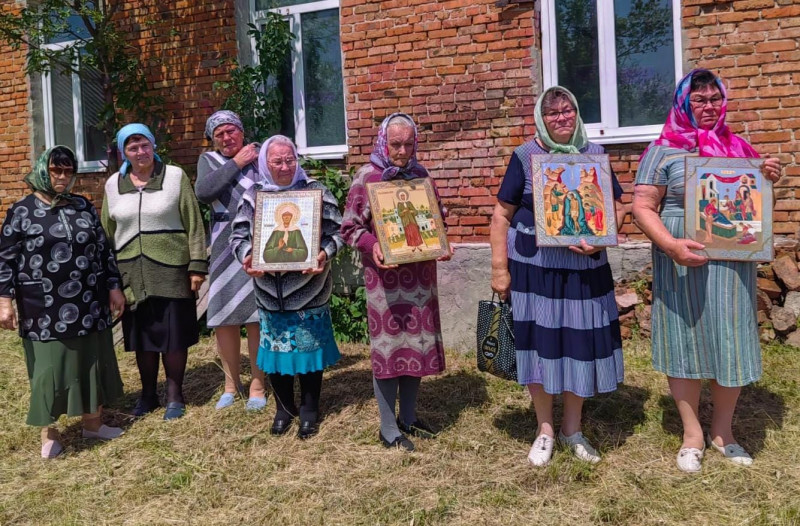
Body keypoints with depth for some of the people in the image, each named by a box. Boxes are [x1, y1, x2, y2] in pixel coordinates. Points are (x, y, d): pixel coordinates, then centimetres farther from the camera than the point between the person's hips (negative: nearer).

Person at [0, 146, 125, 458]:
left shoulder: (84, 207, 7)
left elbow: (104, 250, 10)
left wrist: (114, 287, 6)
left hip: (88, 303, 4)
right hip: (44, 308, -3)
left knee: (91, 359, 11)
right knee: (49, 366, 4)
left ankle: (93, 421, 26)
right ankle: (48, 432, 21)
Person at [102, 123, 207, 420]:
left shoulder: (175, 176, -3)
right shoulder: (113, 185, 7)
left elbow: (194, 224, -4)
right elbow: (107, 233, 12)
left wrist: (197, 265, -8)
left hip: (171, 268, -3)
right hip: (132, 272, 3)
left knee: (174, 334, 3)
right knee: (142, 335, 11)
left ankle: (175, 396, 17)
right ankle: (148, 394, 26)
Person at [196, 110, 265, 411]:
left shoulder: (262, 154, 4)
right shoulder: (208, 160, 10)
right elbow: (202, 192, -11)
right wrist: (236, 163, -7)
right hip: (225, 248, 3)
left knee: (256, 317, 0)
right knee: (223, 317, 7)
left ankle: (257, 386, 14)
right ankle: (231, 383, 24)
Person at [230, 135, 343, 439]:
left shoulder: (315, 191, -2)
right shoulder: (252, 197, 5)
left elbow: (336, 232, -4)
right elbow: (238, 237, 4)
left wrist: (325, 255, -23)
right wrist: (247, 256, -17)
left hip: (309, 289, -2)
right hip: (269, 291, 2)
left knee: (310, 349, 6)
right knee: (275, 350, 11)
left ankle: (309, 411, 24)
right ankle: (284, 408, 31)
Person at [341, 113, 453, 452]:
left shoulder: (421, 174, 8)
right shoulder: (367, 177, -5)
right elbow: (349, 227, -4)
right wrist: (371, 246, -22)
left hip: (420, 274, 5)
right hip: (385, 275, -5)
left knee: (419, 342, 10)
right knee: (389, 344, 0)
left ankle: (409, 417, 27)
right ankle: (388, 429, 13)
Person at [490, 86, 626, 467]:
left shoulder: (594, 154, 6)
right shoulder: (525, 156, -2)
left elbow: (617, 208, 8)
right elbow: (502, 216, -2)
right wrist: (500, 269, -8)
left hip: (585, 268, 3)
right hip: (534, 268, -2)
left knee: (582, 344, 8)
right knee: (541, 343, 5)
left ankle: (572, 429, 28)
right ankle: (545, 430, 24)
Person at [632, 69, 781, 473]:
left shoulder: (737, 146, 11)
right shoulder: (663, 150, -3)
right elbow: (642, 207, -9)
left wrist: (768, 178, -1)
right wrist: (671, 246, -23)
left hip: (733, 261, 4)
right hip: (684, 262, -4)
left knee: (731, 342, 8)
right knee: (685, 340, 5)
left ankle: (722, 430, 27)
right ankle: (692, 434, 21)